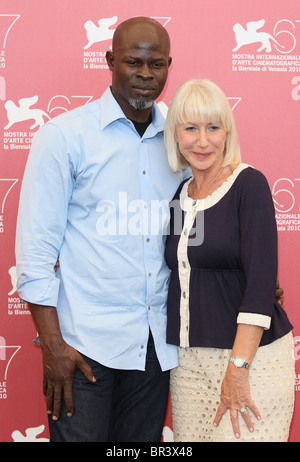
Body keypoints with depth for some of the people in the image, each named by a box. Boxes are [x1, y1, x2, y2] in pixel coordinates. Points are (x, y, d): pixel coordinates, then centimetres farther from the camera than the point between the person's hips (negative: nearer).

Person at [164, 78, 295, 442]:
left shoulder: (248, 184, -9)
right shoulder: (179, 195, 9)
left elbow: (261, 280, -17)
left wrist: (238, 368, -21)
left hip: (251, 355, -6)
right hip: (187, 359, 6)